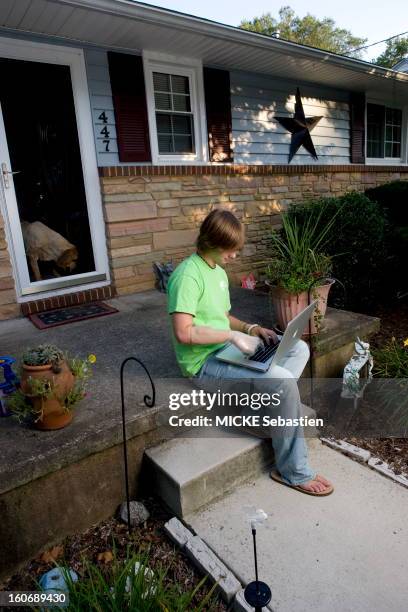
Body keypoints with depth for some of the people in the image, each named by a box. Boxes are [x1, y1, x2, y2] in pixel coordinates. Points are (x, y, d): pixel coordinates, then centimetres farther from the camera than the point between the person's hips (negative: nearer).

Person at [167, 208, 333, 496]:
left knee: (300, 349, 4)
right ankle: (294, 471, -6)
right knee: (283, 380, -24)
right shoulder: (188, 275, -18)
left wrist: (251, 328, 3)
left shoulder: (219, 272, 13)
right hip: (204, 361, -10)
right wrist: (233, 335, -21)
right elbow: (183, 333, -27)